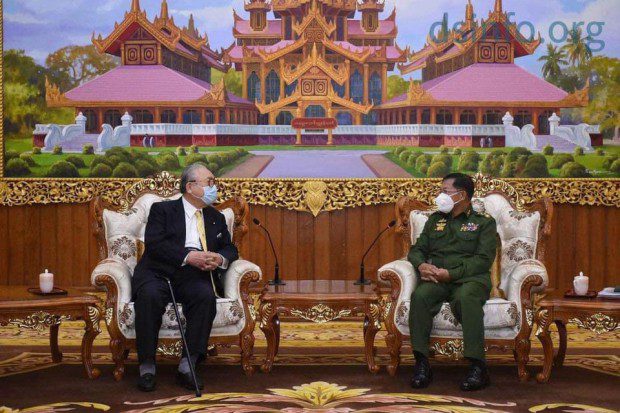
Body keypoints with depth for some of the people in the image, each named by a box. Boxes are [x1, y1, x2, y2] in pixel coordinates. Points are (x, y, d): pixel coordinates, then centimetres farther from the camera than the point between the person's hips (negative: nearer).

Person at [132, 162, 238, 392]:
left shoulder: (216, 218, 25)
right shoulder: (162, 210, 10)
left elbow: (230, 248, 22)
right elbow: (154, 243, -5)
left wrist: (221, 259, -3)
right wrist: (187, 256, -16)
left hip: (193, 278, 3)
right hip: (159, 273, -3)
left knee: (206, 295, -32)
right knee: (150, 295, -36)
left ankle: (187, 367, -29)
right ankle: (147, 368, -27)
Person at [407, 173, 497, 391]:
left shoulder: (484, 222, 12)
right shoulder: (435, 220, 26)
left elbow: (483, 260, -2)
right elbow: (416, 250, 21)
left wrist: (450, 274, -15)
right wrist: (421, 265, -4)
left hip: (470, 278, -3)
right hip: (435, 279, 3)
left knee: (466, 297, -39)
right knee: (420, 295, -32)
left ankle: (478, 367, -41)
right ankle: (422, 363, -34)